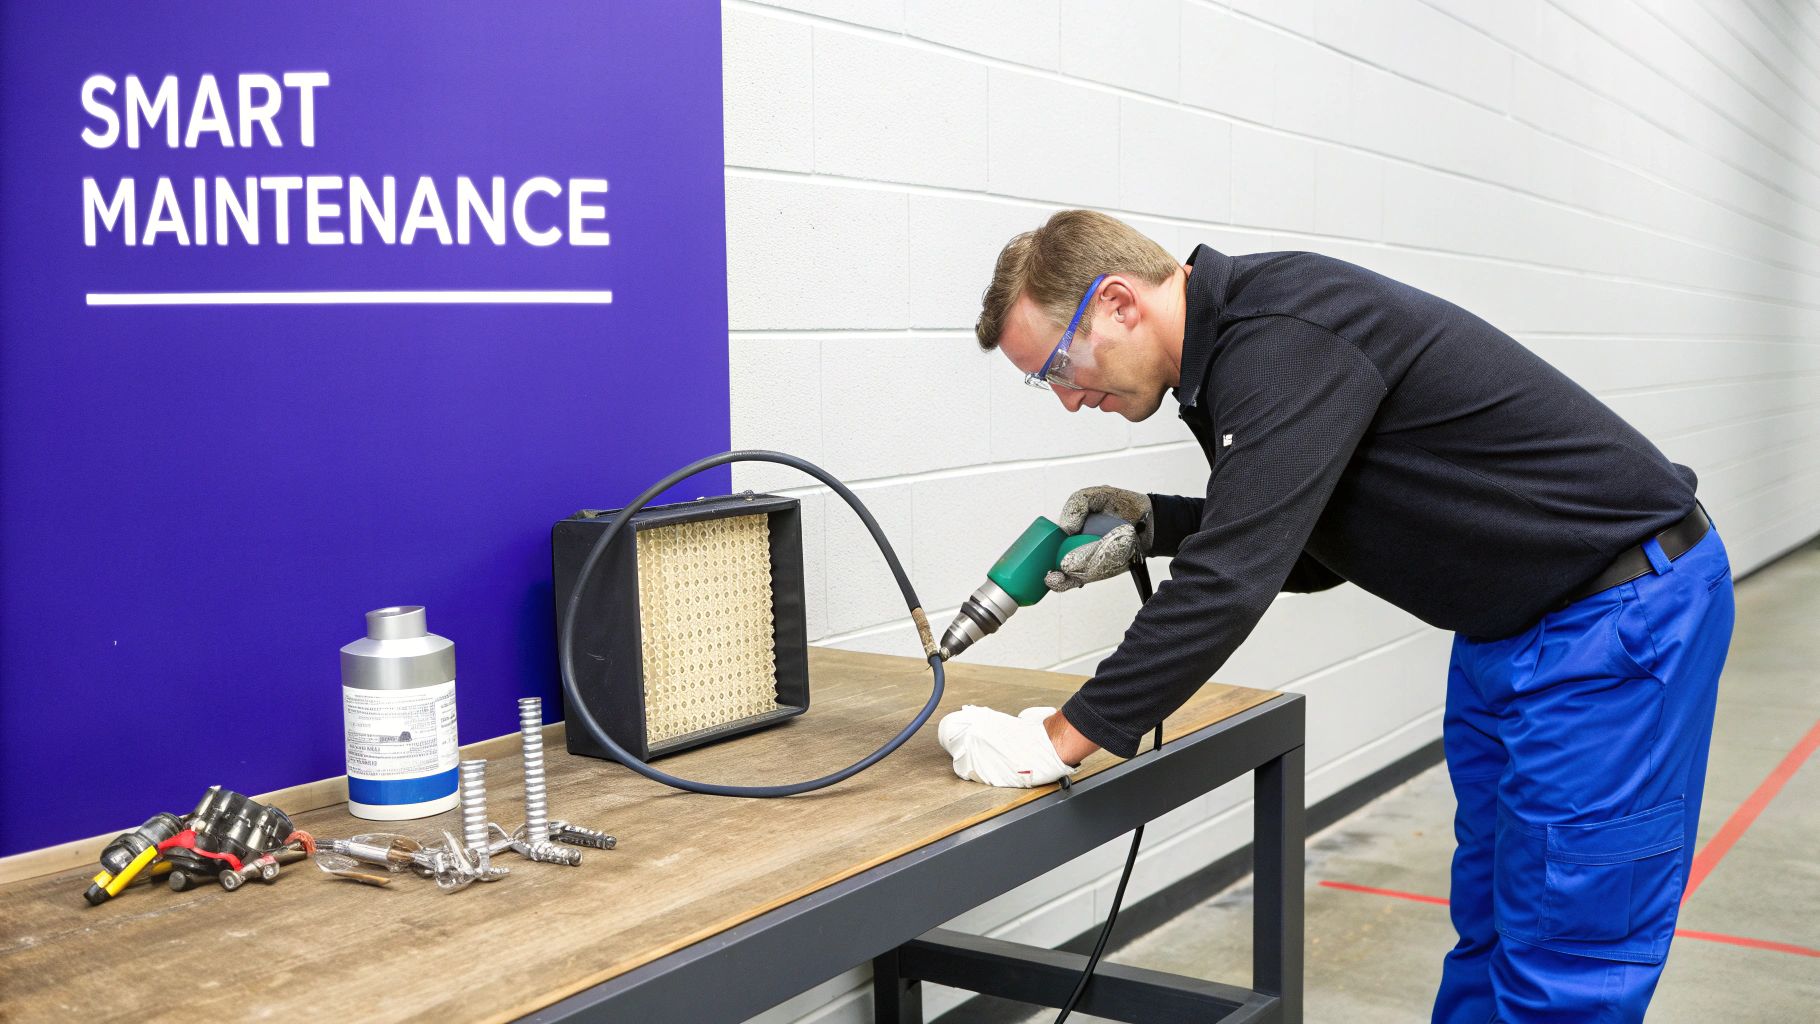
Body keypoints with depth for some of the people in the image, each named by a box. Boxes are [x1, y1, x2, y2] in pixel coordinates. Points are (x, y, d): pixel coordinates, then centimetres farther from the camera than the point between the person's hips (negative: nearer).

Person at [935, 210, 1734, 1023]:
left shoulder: (1282, 340, -26)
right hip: (1509, 622, 10)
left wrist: (1061, 739, -24)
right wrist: (1156, 527, -2)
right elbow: (1311, 546, 13)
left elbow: (1229, 583, -31)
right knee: (1488, 923, 16)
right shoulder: (1236, 347, 5)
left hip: (1626, 608, -10)